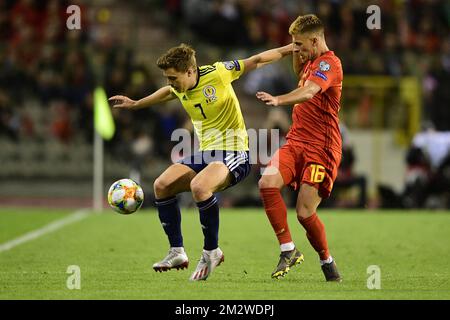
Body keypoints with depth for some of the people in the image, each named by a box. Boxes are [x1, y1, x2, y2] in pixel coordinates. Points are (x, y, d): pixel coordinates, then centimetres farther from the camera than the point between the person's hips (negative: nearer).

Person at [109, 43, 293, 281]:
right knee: (162, 185, -8)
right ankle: (177, 252, -1)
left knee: (198, 187, -34)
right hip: (204, 153, 8)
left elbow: (256, 61, -4)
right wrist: (135, 104, 42)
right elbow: (167, 92, 32)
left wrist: (289, 49, -1)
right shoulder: (180, 89, 5)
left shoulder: (216, 74, -14)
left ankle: (211, 252, -16)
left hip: (233, 153, -8)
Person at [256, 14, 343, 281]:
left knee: (305, 213, -11)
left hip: (321, 148, -8)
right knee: (268, 183, -19)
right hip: (296, 141, 8)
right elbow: (299, 72, 43)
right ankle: (289, 250, -13)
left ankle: (327, 262, 16)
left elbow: (308, 91, -32)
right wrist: (297, 52, 21)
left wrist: (279, 100, -51)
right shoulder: (312, 61, 16)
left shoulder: (329, 63, -12)